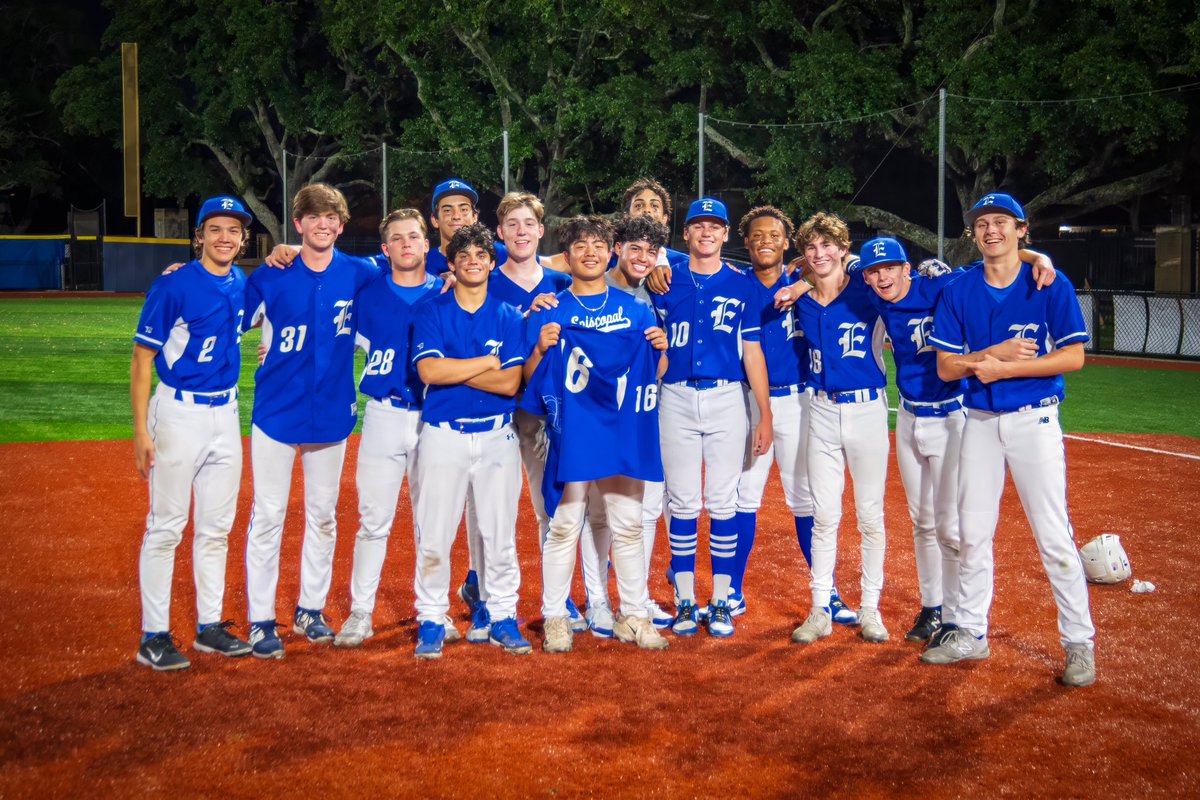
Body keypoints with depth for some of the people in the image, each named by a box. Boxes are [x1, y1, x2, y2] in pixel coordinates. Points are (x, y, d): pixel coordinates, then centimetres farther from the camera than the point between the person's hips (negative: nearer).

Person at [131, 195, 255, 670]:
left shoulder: (245, 286, 5)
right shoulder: (173, 286, -11)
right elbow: (142, 360, -11)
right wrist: (141, 430, -18)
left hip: (226, 414, 6)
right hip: (178, 414, -6)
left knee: (217, 527, 12)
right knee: (165, 527, -2)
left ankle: (209, 626, 23)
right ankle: (153, 637, 5)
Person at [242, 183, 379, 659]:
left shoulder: (359, 276, -1)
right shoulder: (270, 278, -6)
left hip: (333, 412, 3)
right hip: (277, 411, -2)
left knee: (323, 515, 12)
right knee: (267, 517, 0)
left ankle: (311, 610, 26)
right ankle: (261, 620, 9)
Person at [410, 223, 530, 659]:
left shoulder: (509, 316, 6)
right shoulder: (431, 311, 3)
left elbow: (510, 382, -6)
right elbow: (428, 371, -12)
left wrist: (452, 369, -9)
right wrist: (488, 363, -7)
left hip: (497, 437, 1)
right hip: (443, 436, -1)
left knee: (500, 535, 5)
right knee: (434, 536, 0)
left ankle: (502, 618, 17)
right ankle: (431, 621, 12)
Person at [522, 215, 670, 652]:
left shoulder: (635, 309, 10)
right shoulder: (551, 312, 4)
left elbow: (655, 374, 13)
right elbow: (531, 379, 2)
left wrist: (660, 348, -7)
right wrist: (541, 349, -16)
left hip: (624, 435, 2)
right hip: (570, 435, -2)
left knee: (627, 527, 7)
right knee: (564, 526, 1)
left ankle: (634, 617, 16)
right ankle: (555, 619, 11)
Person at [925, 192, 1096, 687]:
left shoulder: (1051, 286, -5)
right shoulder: (958, 292, 4)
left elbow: (1073, 357, -12)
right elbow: (945, 367, 2)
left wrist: (1003, 366, -19)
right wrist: (992, 355, -16)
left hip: (1034, 420, -4)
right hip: (980, 421, 4)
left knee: (1054, 536, -4)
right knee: (972, 533, 9)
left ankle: (1080, 643, 6)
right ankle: (971, 633, 22)